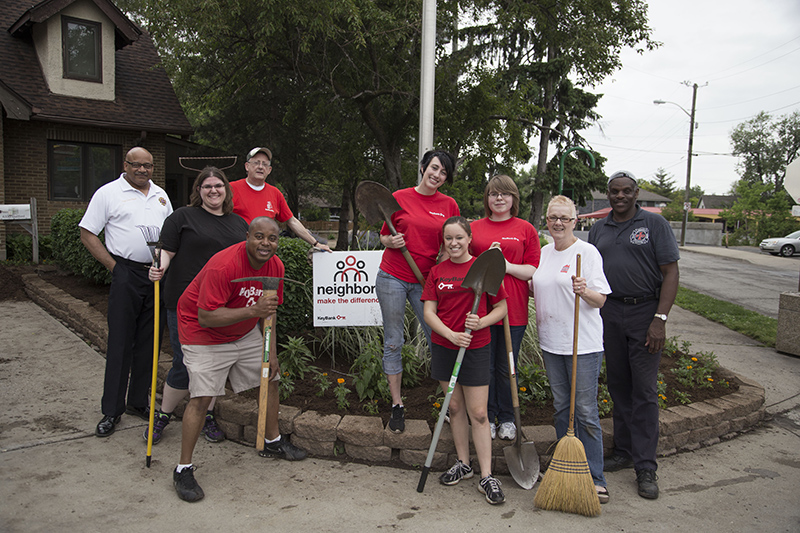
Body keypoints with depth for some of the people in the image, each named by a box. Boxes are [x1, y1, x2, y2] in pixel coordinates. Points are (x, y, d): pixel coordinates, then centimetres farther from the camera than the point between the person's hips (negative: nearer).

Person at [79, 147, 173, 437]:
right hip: (127, 274, -4)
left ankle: (138, 402, 23)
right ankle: (112, 410, 9)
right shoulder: (108, 193, 0)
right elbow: (87, 234, -2)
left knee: (149, 341, 10)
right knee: (120, 343, -1)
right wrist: (114, 267, -7)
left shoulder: (160, 195, 15)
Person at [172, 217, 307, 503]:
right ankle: (183, 469, 0)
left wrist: (270, 353, 0)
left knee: (270, 378, 12)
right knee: (202, 397, -16)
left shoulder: (275, 266, -9)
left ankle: (273, 442, 34)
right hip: (204, 333, -7)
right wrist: (252, 311, -43)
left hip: (245, 332, 8)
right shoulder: (223, 265, -33)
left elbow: (269, 312, 3)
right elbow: (206, 317, -34)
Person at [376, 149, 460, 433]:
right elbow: (384, 235, 10)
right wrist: (391, 242, -12)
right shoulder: (399, 197, 1)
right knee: (393, 343, 5)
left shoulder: (449, 205, 4)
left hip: (426, 281, 1)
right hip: (392, 278, -1)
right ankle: (397, 406, 18)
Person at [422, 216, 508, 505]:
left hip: (475, 348, -3)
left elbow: (502, 307, 0)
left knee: (478, 413, -2)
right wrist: (451, 334, -14)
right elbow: (429, 312, 1)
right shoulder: (437, 271, 5)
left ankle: (486, 477, 8)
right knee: (455, 408, 14)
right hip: (444, 347, 4)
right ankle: (463, 464, 29)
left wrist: (481, 322, -18)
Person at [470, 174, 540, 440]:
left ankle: (507, 419, 26)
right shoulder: (474, 228, 9)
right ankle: (487, 418, 23)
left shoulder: (526, 229, 5)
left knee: (507, 367, 8)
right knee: (485, 366, 7)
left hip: (513, 308, -1)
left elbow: (535, 270, 1)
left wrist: (508, 266, -15)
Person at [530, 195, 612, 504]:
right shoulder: (543, 253, 11)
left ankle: (595, 478, 10)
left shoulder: (587, 252, -7)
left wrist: (584, 292, -29)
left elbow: (601, 300, -9)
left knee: (586, 411, -1)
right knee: (561, 408, 14)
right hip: (551, 343, 6)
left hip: (583, 344, -6)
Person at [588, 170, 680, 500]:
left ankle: (646, 468, 5)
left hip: (645, 312, -4)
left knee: (644, 391, -2)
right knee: (618, 387, 11)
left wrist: (660, 319, -15)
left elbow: (670, 272, -6)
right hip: (608, 313, 4)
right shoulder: (598, 229, 12)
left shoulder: (654, 224, -1)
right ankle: (624, 452, 24)